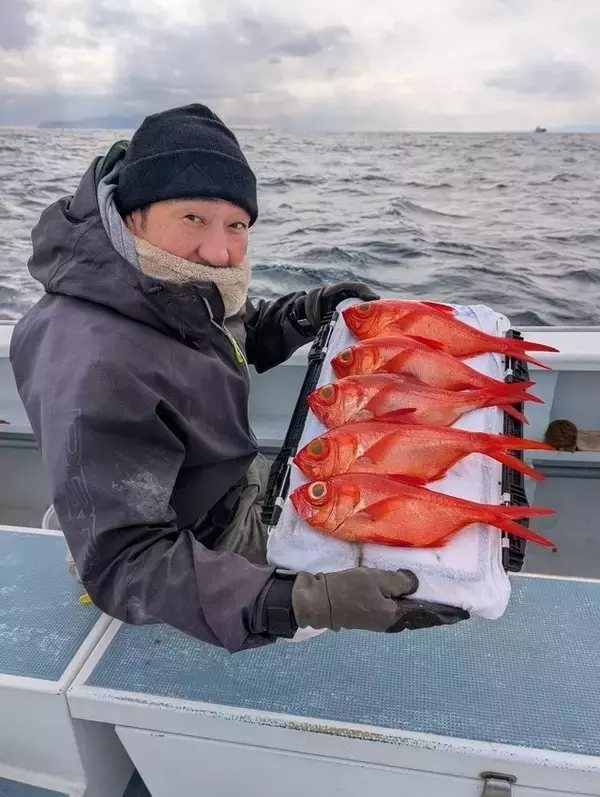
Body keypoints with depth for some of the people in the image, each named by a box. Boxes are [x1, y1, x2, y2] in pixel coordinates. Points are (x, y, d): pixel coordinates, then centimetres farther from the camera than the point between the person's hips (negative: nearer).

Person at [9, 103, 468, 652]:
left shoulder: (176, 283, -13)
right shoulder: (93, 371, -38)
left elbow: (232, 343, 8)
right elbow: (123, 564, -35)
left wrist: (306, 313, -10)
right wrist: (299, 604, -45)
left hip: (240, 482, 7)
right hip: (206, 543, -7)